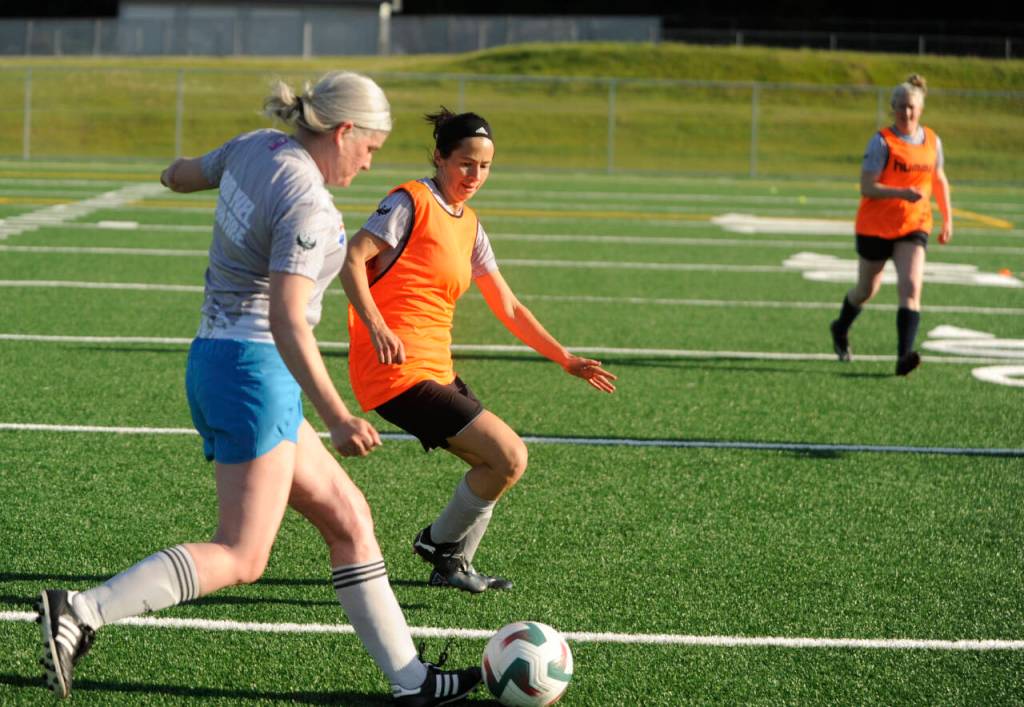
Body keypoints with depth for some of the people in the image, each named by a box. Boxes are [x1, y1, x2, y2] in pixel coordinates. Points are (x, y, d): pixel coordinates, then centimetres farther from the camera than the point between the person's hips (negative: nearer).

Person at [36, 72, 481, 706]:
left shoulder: (256, 148, 7)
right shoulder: (308, 207, -18)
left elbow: (182, 174, 27)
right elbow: (286, 322, -26)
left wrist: (179, 173, 52)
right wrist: (337, 417, -27)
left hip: (214, 362, 11)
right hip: (254, 371, -11)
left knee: (349, 519, 12)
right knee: (241, 557, -11)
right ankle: (81, 612, -16)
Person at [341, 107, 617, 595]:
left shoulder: (468, 226, 18)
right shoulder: (413, 202, -7)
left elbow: (508, 308, 23)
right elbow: (352, 258, -17)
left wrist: (565, 360, 18)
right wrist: (376, 328, -28)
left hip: (435, 371, 9)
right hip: (397, 371, -9)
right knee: (509, 458, -13)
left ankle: (453, 567, 24)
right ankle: (439, 544, 5)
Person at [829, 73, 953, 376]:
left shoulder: (932, 141, 3)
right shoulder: (882, 141, -13)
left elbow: (939, 180, 19)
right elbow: (866, 187, -19)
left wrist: (947, 219, 16)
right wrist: (901, 193, -32)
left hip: (914, 227, 3)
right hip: (875, 226, -3)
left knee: (911, 287, -17)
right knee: (866, 289, 13)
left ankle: (904, 356, -24)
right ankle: (841, 330, 44)